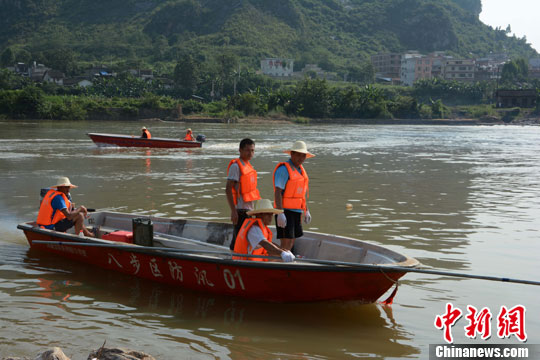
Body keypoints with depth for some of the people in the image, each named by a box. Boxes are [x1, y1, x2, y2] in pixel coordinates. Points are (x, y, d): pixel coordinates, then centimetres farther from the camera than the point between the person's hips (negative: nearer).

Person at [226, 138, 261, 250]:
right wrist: (233, 211, -23)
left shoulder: (248, 165, 15)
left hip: (248, 209, 9)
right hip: (240, 210, -9)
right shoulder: (236, 166, -13)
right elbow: (228, 189, -18)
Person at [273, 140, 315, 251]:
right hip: (285, 211, -9)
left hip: (297, 211, 9)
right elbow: (277, 192, -18)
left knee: (291, 242, 11)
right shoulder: (283, 169, -12)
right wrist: (280, 213, -24)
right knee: (286, 242, -11)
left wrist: (306, 211, 21)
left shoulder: (300, 169, 15)